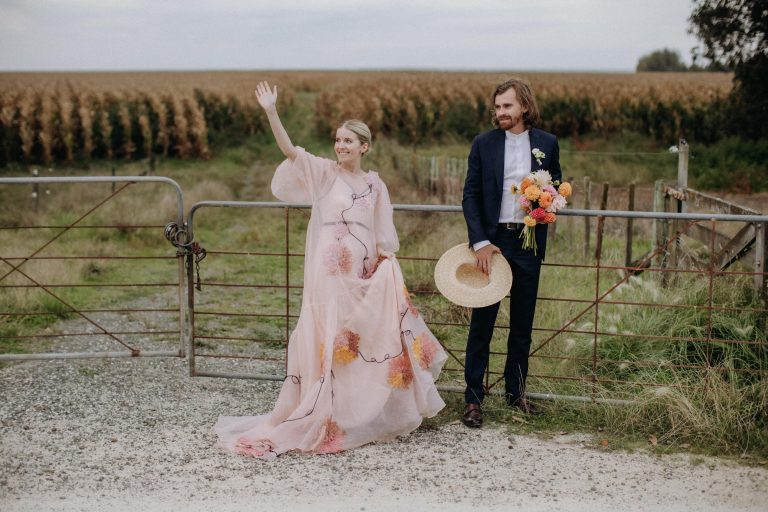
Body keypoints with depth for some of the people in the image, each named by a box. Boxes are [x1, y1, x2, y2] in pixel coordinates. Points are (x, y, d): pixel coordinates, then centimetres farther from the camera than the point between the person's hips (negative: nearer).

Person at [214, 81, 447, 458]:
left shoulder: (374, 183, 9)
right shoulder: (323, 173, -1)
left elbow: (382, 235, 14)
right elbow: (289, 149, -15)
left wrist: (386, 262, 0)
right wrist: (271, 111, -26)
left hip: (364, 275, 4)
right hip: (328, 274, -4)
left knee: (365, 342, 9)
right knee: (329, 340, -4)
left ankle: (363, 413, 24)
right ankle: (322, 416, 5)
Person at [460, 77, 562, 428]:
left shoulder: (547, 143, 5)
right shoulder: (484, 143, 1)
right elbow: (470, 195, -1)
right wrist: (480, 241, -11)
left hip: (528, 243, 2)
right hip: (490, 241, -2)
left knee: (522, 323, 11)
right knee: (482, 323, 0)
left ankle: (515, 391, 26)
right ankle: (473, 399, 6)